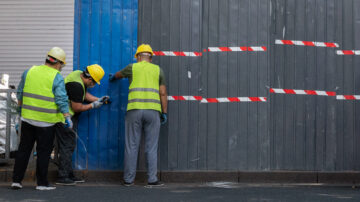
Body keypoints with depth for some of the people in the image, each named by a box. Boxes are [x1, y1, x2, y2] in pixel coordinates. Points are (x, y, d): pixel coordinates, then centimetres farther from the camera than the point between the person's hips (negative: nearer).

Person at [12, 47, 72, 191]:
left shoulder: (29, 71, 5)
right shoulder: (57, 78, -9)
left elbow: (20, 93, 13)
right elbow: (62, 100, -14)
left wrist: (20, 107, 26)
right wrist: (67, 118, -8)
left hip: (27, 118, 4)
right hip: (46, 121, -4)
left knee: (24, 149, 13)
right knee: (44, 152, 5)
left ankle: (16, 180, 15)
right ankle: (42, 183, 10)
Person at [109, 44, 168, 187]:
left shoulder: (132, 67, 11)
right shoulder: (158, 70, 12)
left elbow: (119, 74, 33)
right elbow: (163, 93, 6)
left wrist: (113, 77, 56)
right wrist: (164, 112, 9)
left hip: (134, 110, 0)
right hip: (153, 110, 0)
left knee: (131, 146, 3)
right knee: (151, 147, 2)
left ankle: (128, 179, 5)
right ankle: (152, 179, -1)